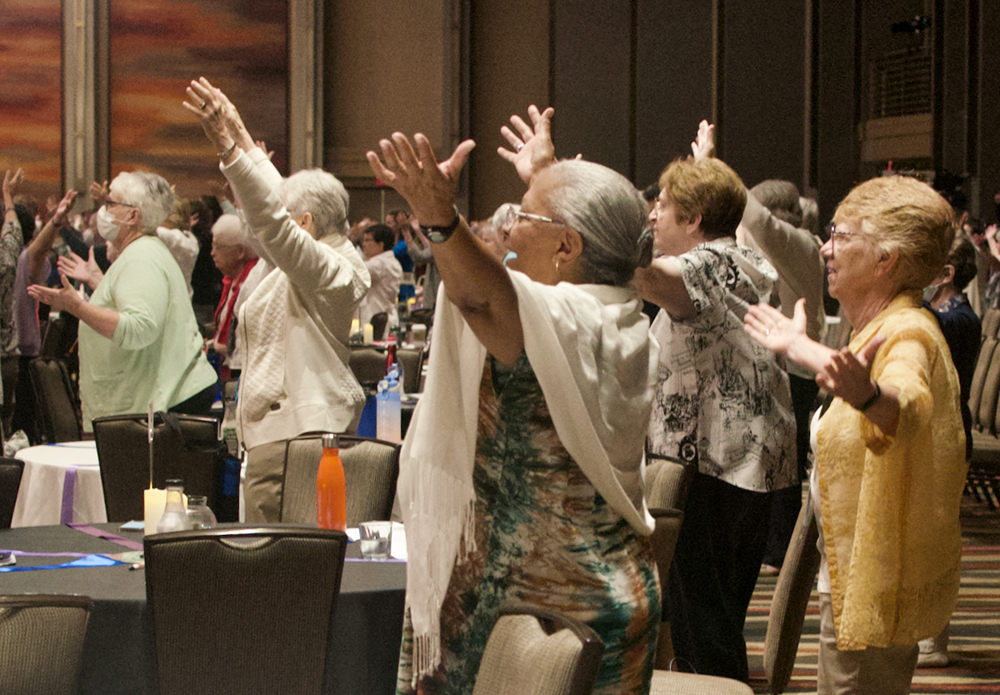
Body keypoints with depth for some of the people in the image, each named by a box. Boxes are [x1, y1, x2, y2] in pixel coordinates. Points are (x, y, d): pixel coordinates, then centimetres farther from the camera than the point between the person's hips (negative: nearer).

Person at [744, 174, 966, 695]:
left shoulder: (907, 333, -22)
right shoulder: (882, 327, 11)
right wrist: (797, 347, 44)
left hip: (873, 588, -11)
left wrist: (869, 396, -67)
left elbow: (910, 402, -47)